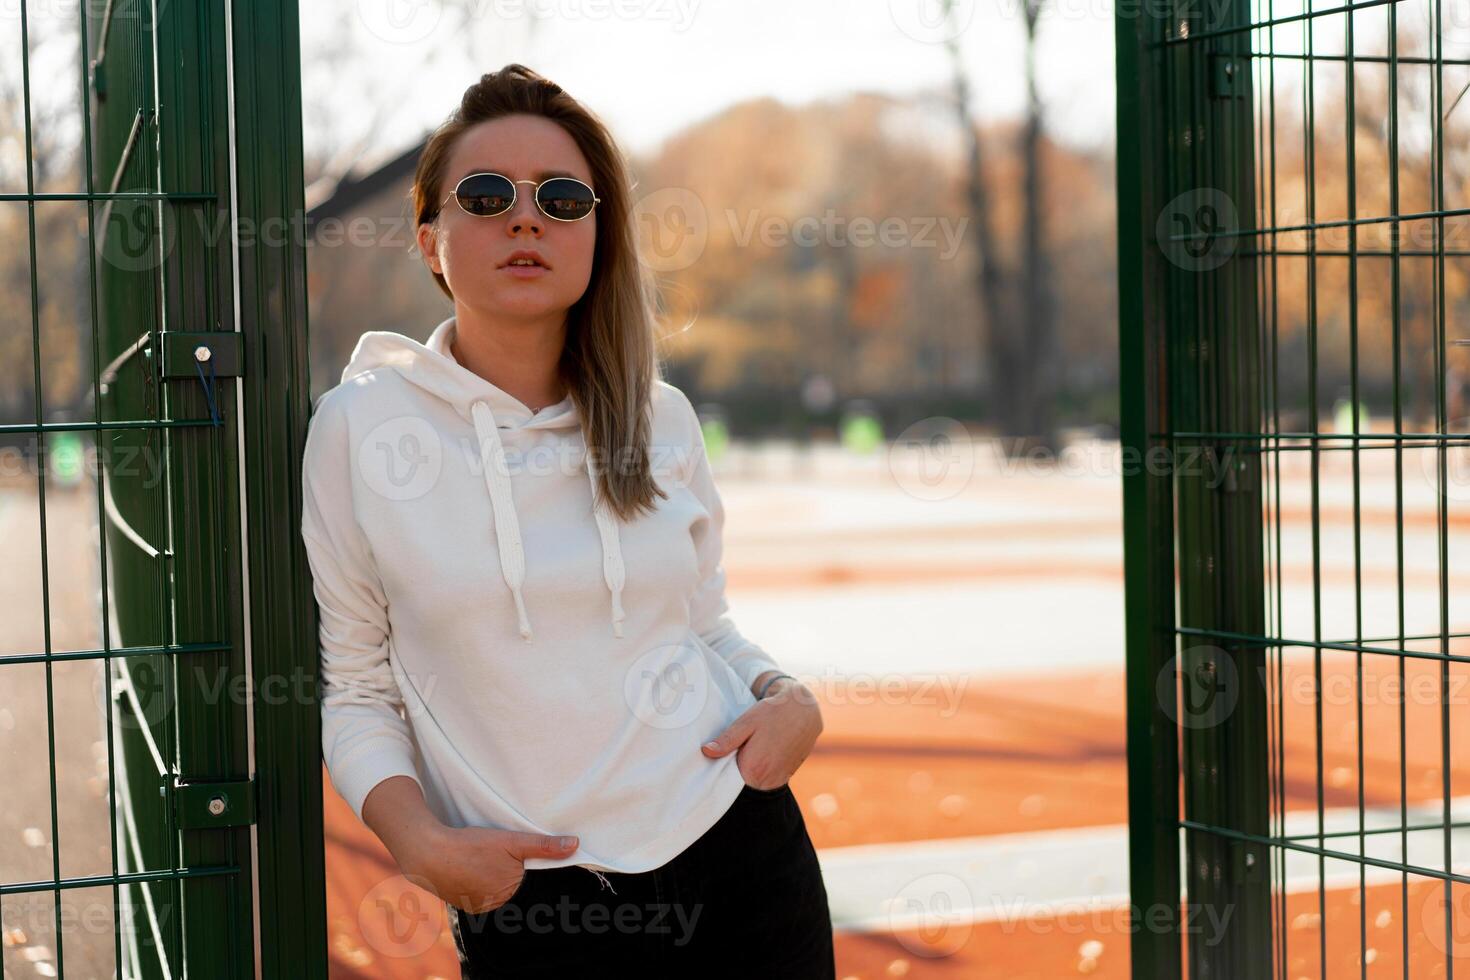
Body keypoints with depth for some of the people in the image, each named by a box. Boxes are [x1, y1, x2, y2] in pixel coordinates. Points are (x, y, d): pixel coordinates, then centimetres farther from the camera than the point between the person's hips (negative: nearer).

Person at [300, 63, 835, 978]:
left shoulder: (663, 419, 4)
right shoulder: (361, 427, -4)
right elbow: (356, 688, 1)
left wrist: (791, 698, -5)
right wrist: (419, 842, -15)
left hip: (741, 858, 3)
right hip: (532, 903, -2)